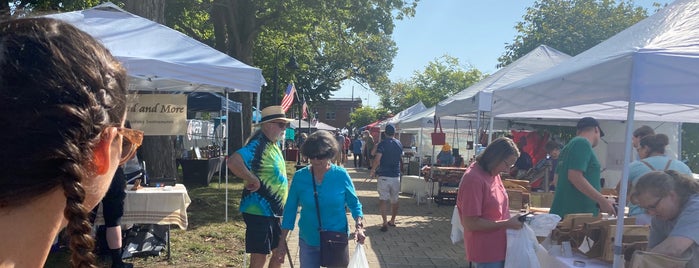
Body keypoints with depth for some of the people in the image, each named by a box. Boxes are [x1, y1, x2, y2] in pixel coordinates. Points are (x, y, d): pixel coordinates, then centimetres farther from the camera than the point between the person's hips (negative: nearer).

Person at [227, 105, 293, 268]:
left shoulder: (274, 145, 10)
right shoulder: (257, 146, -19)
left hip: (274, 211, 9)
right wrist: (252, 179, -25)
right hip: (259, 211, -9)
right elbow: (233, 162, -35)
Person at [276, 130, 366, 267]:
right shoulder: (300, 176, -7)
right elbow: (290, 209, -1)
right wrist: (282, 242, 0)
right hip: (308, 242, 1)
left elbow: (354, 203, 0)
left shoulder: (341, 175, -10)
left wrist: (359, 226, -16)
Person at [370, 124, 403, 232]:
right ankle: (392, 221, 29)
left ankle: (385, 223, -13)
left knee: (383, 199, -3)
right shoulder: (399, 144, 7)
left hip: (384, 175, -5)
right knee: (395, 200, 16)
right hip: (396, 175, 5)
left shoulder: (382, 144, -9)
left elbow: (377, 159, -17)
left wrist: (372, 171, -6)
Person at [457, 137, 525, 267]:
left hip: (499, 248, 8)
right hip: (487, 253, -8)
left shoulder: (493, 173, 7)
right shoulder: (473, 179, -21)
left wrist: (511, 220, 0)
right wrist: (507, 224, -18)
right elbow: (471, 223, -21)